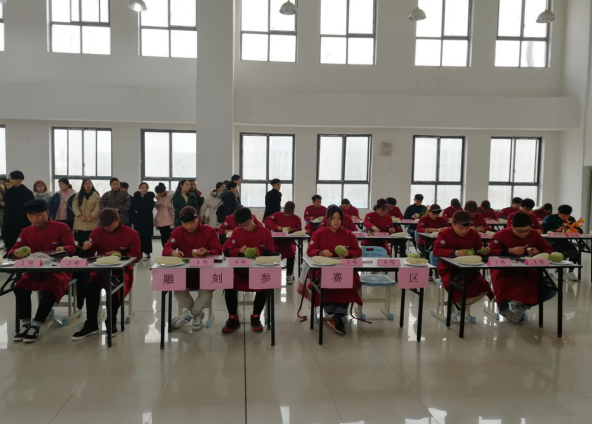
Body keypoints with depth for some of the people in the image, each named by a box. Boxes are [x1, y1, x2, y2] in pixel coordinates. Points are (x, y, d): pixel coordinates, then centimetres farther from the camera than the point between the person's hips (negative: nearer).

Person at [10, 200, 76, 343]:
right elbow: (12, 251, 6)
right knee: (20, 287, -24)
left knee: (50, 290, -33)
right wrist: (16, 253, -20)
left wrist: (64, 249, -36)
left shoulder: (62, 227, -3)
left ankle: (36, 326, -20)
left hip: (58, 270, -4)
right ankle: (25, 325, -12)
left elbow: (72, 248, -11)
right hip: (35, 270, 4)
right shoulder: (26, 232, 10)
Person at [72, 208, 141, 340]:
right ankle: (91, 324, -21)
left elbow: (137, 256, -5)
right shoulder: (97, 231, 8)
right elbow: (90, 253, 12)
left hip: (122, 270, -3)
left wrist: (120, 255, -22)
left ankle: (112, 322, -11)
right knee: (91, 284, -31)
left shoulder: (131, 234, -2)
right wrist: (86, 249, -11)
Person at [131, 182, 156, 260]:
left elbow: (149, 208, -12)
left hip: (147, 220, -2)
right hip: (138, 220, 2)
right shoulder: (136, 196, 8)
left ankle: (146, 253, -2)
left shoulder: (150, 197, 0)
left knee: (147, 236, -5)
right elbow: (132, 208, 4)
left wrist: (138, 210, -7)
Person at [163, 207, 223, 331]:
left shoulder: (210, 231, -3)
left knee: (208, 288, -33)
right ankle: (197, 314, -5)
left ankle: (191, 313, -3)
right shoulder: (177, 232, 4)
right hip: (184, 272, 2)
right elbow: (166, 249, -4)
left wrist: (206, 253, -30)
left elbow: (218, 251, -8)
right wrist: (173, 252, -29)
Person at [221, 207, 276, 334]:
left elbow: (271, 253, -2)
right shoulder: (236, 232, 8)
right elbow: (227, 250, 4)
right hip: (240, 269, 2)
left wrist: (261, 253, -24)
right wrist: (239, 251, -17)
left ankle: (256, 317, -6)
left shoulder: (265, 232, 1)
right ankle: (233, 319, -9)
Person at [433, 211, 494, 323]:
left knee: (482, 286, -19)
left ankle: (461, 305, 7)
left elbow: (479, 249, 10)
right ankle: (460, 306, 0)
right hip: (449, 269, -4)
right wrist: (455, 253, -34)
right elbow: (436, 251, -22)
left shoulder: (474, 234, 2)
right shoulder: (444, 234, -11)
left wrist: (484, 251, -16)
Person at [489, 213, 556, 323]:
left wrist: (539, 253, -18)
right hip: (505, 273, -3)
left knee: (550, 290, -16)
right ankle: (507, 307, 7)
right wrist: (510, 251, -28)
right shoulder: (501, 235, -11)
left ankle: (521, 306, 7)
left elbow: (550, 251, 5)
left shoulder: (534, 235, 1)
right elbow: (490, 253, -19)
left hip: (527, 273, 4)